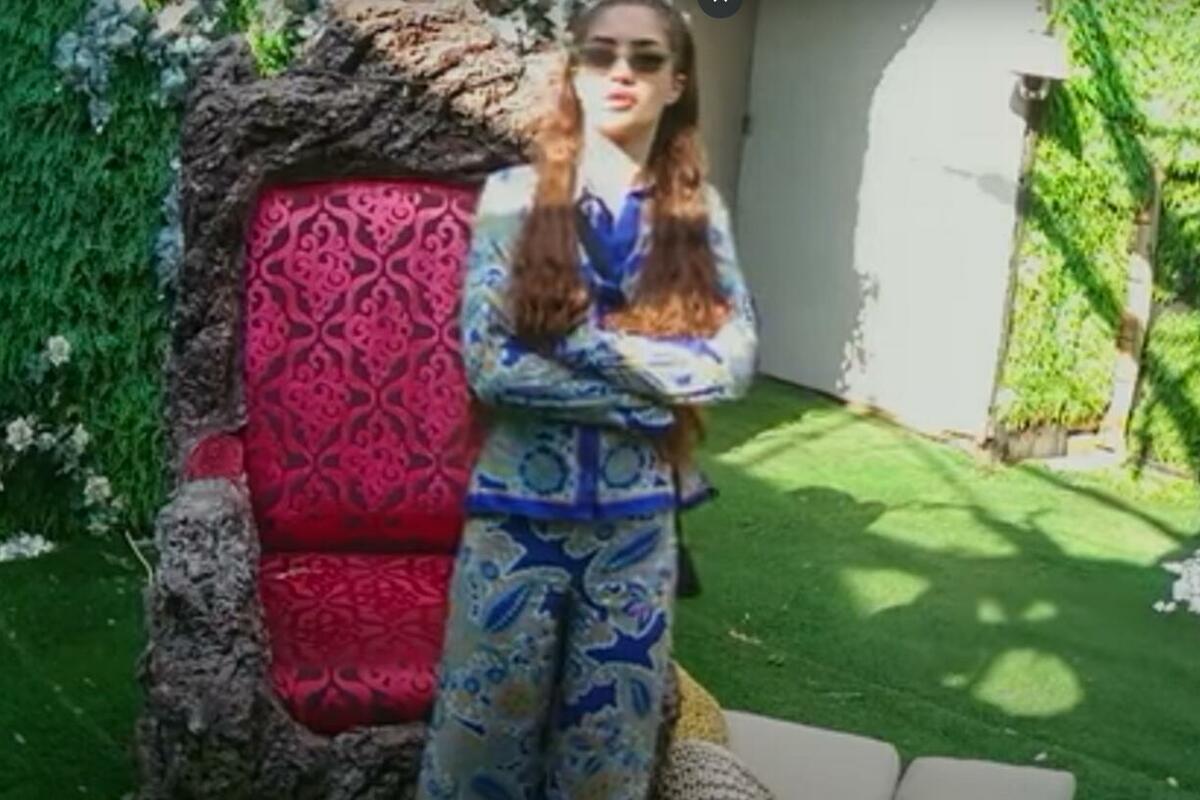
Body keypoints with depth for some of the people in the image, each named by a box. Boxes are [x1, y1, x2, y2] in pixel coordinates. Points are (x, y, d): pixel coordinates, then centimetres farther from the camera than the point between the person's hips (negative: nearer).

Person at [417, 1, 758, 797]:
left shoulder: (700, 211, 2)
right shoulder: (515, 194, -5)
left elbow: (736, 362, -9)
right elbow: (488, 364, -14)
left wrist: (585, 339, -15)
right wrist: (647, 395, -14)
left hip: (636, 521, 2)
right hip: (519, 511, -2)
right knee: (486, 728, 10)